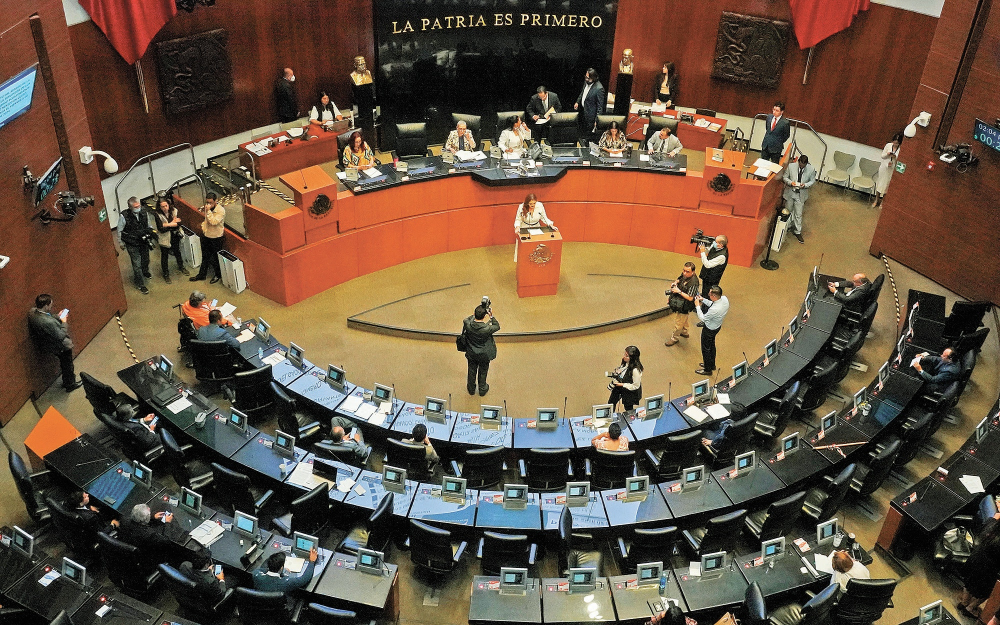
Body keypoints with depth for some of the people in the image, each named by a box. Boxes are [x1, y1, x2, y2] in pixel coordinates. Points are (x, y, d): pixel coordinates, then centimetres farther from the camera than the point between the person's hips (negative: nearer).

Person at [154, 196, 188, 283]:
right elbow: (161, 229, -25)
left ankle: (181, 267, 49)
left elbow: (178, 224, -15)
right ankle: (166, 274, 28)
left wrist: (167, 225, -26)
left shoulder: (174, 211, -11)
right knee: (164, 256, 12)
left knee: (177, 252, 25)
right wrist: (172, 224, -23)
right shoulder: (158, 215, -20)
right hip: (165, 239, -3)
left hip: (175, 237, 3)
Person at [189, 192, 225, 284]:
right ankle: (202, 274, 32)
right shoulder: (208, 208, 1)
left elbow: (213, 222, -31)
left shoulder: (221, 210, -21)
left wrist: (208, 211, -32)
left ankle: (218, 275, 26)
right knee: (205, 257, 19)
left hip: (216, 237, -7)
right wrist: (203, 226, 7)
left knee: (214, 259, 5)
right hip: (206, 235, 7)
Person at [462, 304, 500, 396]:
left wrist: (473, 315, 4)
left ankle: (471, 389, 47)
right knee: (483, 372, 23)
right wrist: (491, 316, -14)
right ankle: (482, 389, 44)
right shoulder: (487, 328, -35)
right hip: (484, 355, -2)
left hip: (471, 354, 2)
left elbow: (465, 320, -1)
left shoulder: (468, 324, -28)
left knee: (472, 371, 26)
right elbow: (497, 326, -14)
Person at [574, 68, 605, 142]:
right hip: (583, 110, 8)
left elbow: (600, 106, -23)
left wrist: (596, 120, -21)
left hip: (590, 114, -8)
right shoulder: (586, 81, -8)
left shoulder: (599, 89, -31)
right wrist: (577, 102, 4)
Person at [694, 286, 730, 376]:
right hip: (717, 326, 8)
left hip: (710, 330, -8)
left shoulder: (715, 309, -42)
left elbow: (703, 318, -24)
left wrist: (697, 305, -17)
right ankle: (712, 364, 51)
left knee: (706, 349, 15)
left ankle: (708, 370, 35)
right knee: (711, 345, 30)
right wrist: (703, 300, -3)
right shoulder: (724, 298, -19)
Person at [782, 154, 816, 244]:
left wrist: (805, 185, -21)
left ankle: (797, 232, 17)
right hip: (790, 193, 1)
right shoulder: (791, 166, -14)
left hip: (801, 195, -1)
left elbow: (812, 180, 0)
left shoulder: (811, 169, -14)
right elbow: (785, 177, -2)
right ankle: (788, 226, 42)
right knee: (788, 211, 18)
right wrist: (790, 182, -23)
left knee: (798, 214, 3)